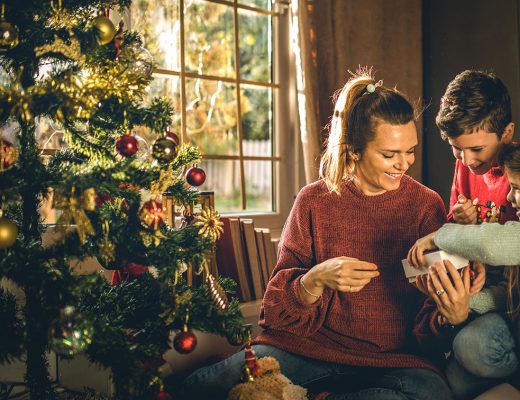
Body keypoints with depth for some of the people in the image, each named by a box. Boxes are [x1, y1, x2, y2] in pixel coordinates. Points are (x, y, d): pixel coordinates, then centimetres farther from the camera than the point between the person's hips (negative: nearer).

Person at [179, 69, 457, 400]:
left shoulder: (426, 205, 1)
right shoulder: (314, 201, 2)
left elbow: (430, 316, 0)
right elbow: (281, 305, 0)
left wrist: (451, 314, -24)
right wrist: (316, 280, -21)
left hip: (394, 357, 1)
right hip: (306, 344, 0)